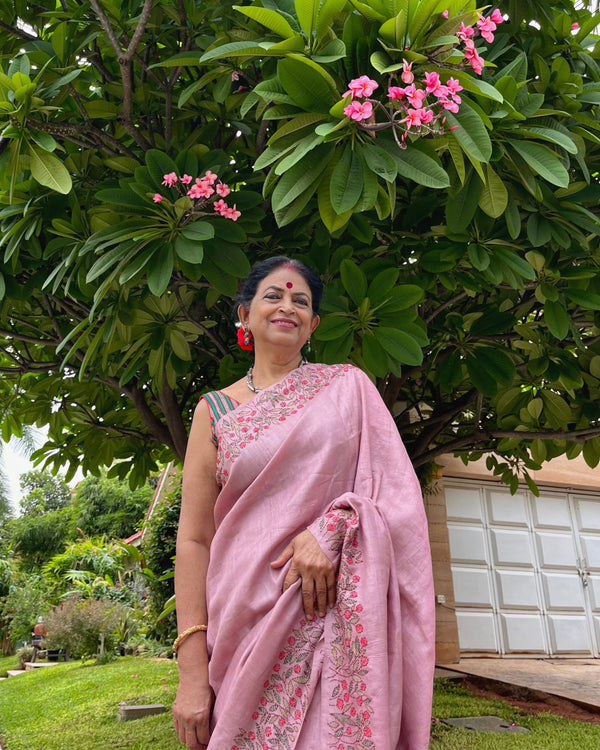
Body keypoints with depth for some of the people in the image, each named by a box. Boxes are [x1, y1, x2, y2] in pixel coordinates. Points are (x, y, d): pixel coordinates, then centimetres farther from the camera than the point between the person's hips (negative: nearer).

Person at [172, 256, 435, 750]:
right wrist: (191, 673, -5)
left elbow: (396, 488, 4)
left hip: (343, 613, 0)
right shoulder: (216, 410, 7)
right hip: (250, 623, 0)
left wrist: (329, 529, -15)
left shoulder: (348, 385, 9)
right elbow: (194, 540, 2)